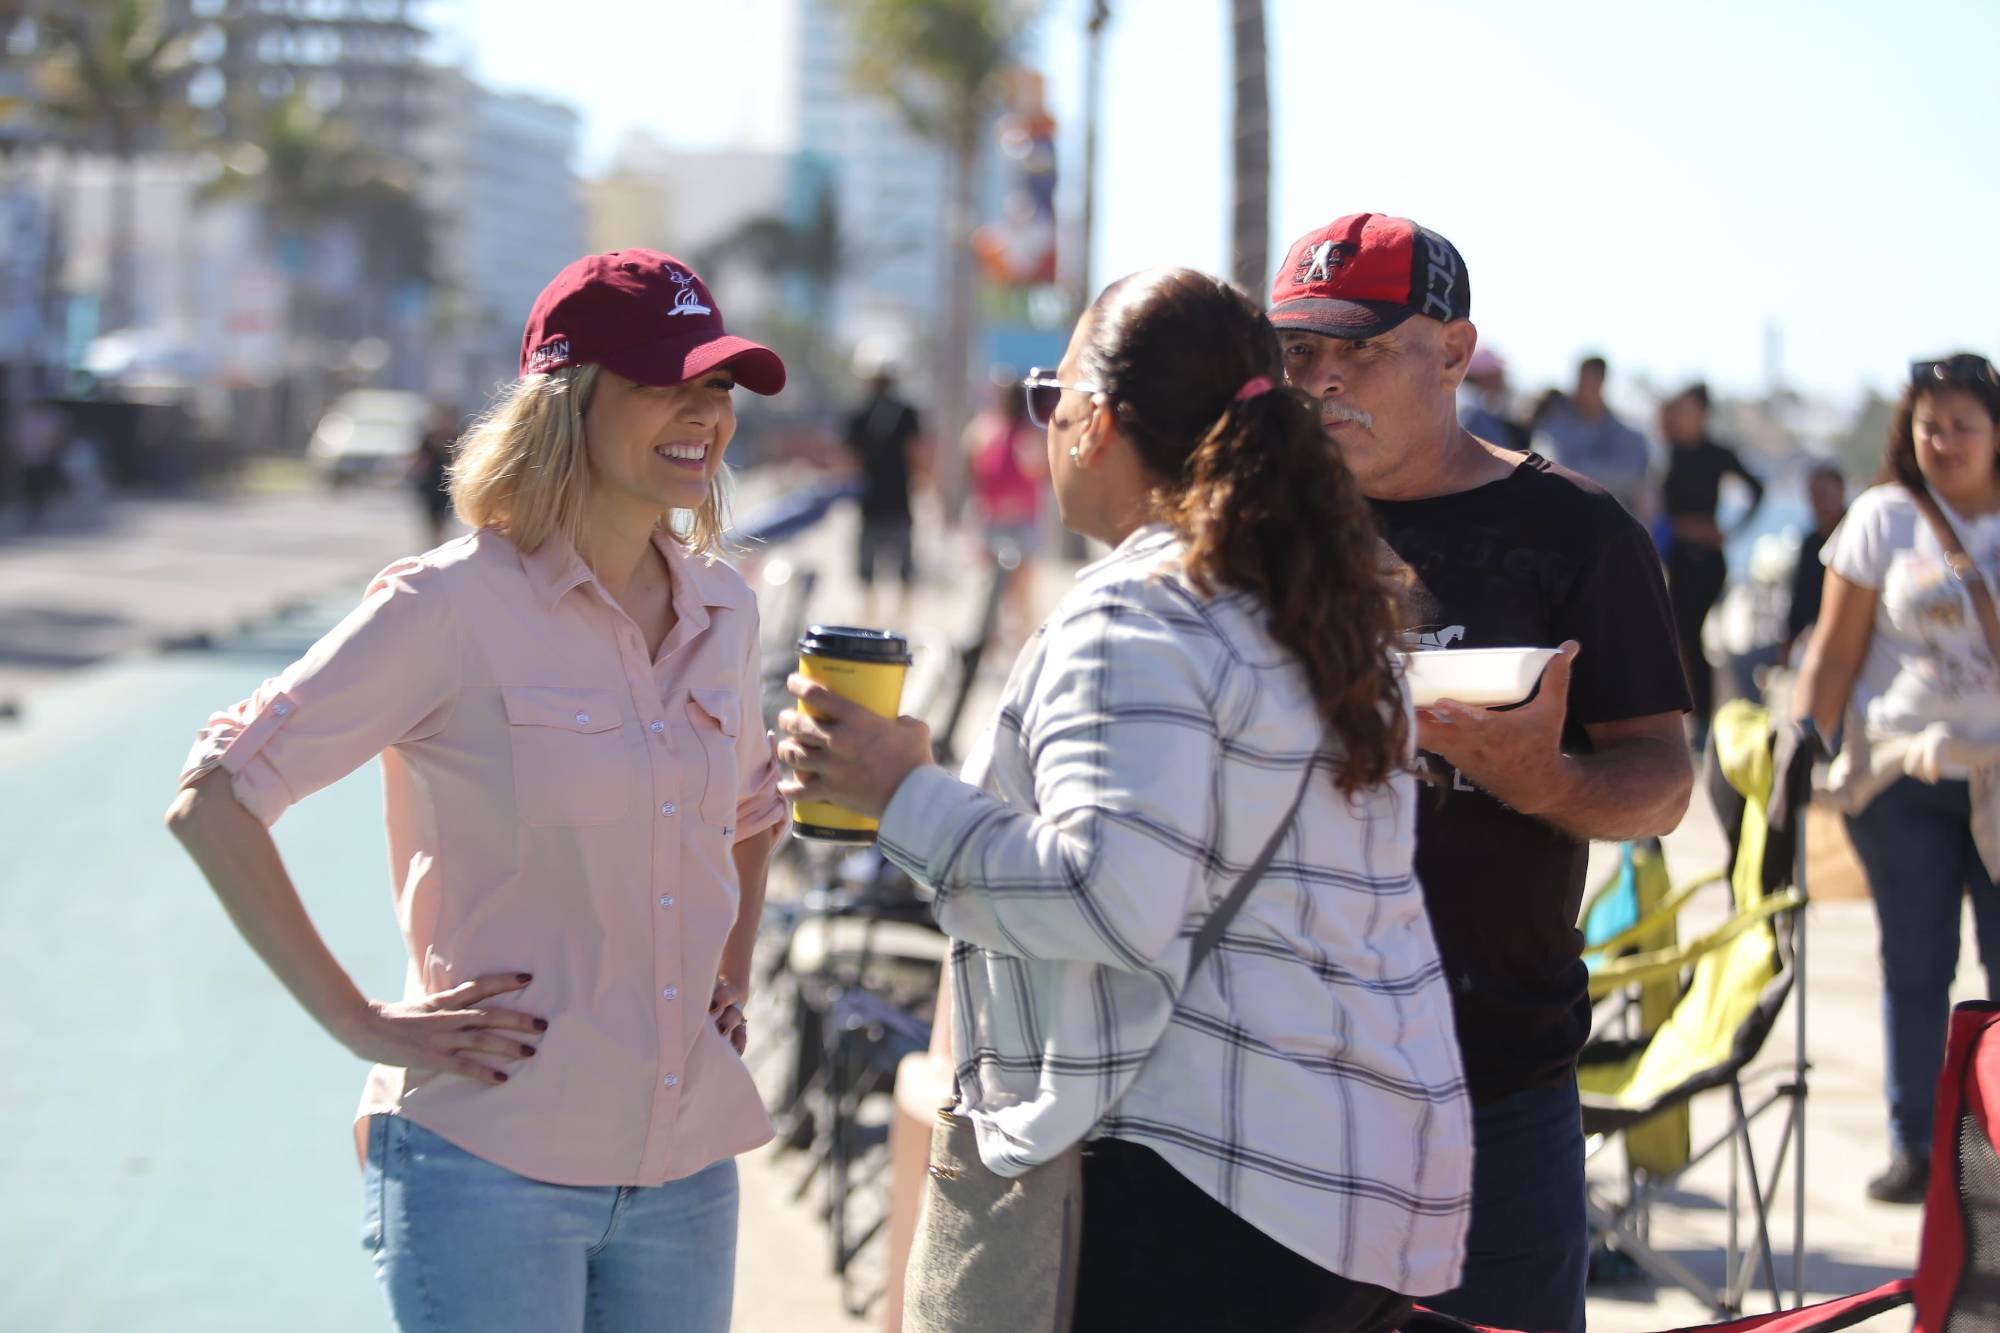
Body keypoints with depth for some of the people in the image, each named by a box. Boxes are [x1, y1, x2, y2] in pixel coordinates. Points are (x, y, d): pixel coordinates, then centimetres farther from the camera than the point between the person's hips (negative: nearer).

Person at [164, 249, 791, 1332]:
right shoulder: (457, 607, -10)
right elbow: (211, 802, -12)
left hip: (686, 1164, 6)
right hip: (492, 1163, -6)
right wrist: (360, 1025, -13)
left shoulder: (719, 610, 8)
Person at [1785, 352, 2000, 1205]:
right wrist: (1804, 731, -8)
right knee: (1915, 967, 5)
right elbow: (1835, 652, 4)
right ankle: (1912, 1146, 14)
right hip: (1903, 774, 0)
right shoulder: (1883, 519, 3)